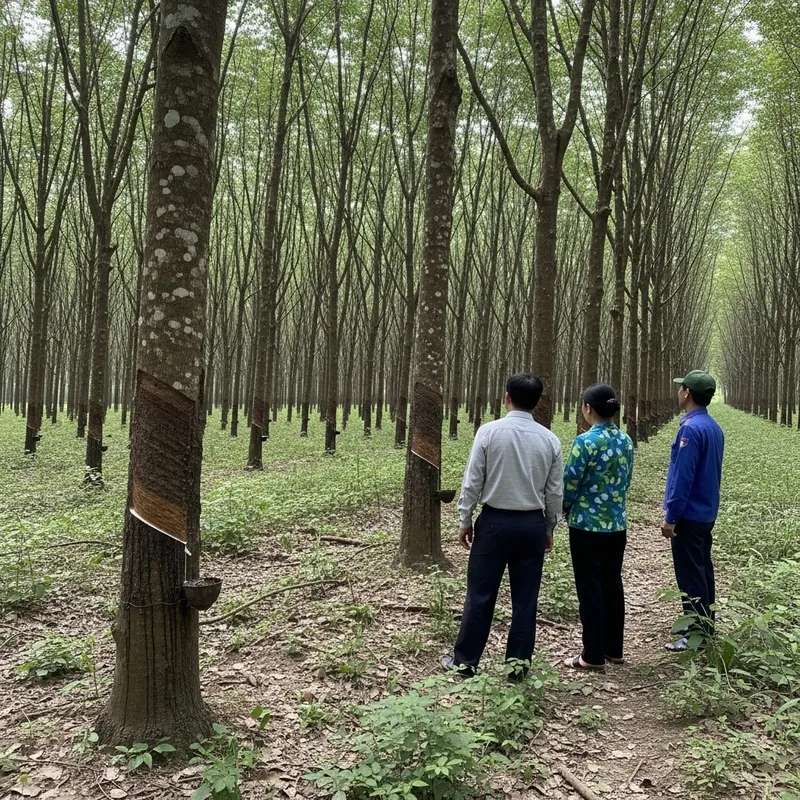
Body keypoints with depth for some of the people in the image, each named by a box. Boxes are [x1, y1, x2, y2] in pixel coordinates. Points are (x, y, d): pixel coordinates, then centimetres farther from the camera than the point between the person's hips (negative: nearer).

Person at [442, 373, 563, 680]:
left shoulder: (489, 432, -9)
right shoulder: (549, 439, -1)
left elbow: (472, 482, -7)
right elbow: (554, 492, 3)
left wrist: (465, 521, 3)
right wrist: (548, 530, 15)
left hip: (495, 521, -2)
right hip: (533, 524, 2)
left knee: (480, 595, 6)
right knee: (525, 598, 10)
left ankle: (465, 661, 17)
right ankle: (518, 664, 18)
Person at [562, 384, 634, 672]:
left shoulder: (586, 441, -17)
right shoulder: (626, 441, 4)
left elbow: (569, 484, -12)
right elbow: (626, 482, 12)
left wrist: (565, 510, 6)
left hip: (588, 525, -7)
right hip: (617, 524, 7)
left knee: (590, 589, 2)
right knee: (612, 586, 15)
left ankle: (594, 656, 9)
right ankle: (613, 649, 25)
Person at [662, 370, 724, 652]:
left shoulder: (691, 428, -20)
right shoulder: (713, 427, 9)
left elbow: (683, 477, -22)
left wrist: (671, 517, -17)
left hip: (689, 515, -9)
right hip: (706, 512, 9)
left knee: (690, 576, -2)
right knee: (702, 571, 17)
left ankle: (696, 635, 5)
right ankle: (705, 627, 27)